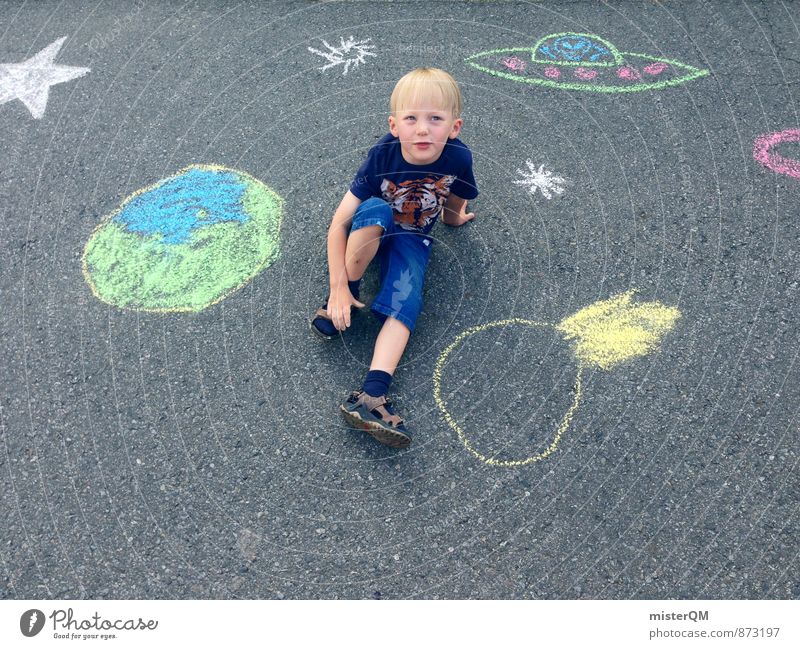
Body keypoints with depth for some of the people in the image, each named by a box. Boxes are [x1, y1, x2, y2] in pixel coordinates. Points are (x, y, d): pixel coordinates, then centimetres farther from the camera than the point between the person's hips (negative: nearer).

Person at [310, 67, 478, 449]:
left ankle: (371, 395, -32)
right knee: (376, 210, -37)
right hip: (371, 230, -1)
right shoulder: (382, 156, -27)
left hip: (413, 238, 1)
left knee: (404, 302, -25)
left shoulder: (458, 157, -23)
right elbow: (338, 224, -26)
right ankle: (345, 294, -19)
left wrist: (453, 217, 23)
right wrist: (338, 287, -30)